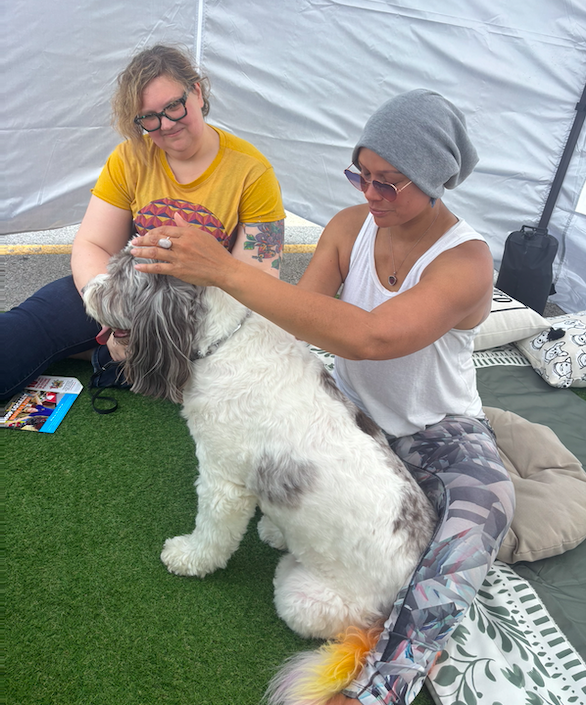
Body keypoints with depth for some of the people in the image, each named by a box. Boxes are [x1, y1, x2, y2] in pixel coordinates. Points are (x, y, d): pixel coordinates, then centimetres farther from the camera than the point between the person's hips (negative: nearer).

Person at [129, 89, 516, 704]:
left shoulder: (467, 260, -25)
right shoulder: (349, 227, -7)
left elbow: (369, 336, -43)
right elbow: (297, 319, -14)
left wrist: (227, 271, -46)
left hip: (437, 429, -5)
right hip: (352, 409, 6)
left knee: (486, 502, -33)